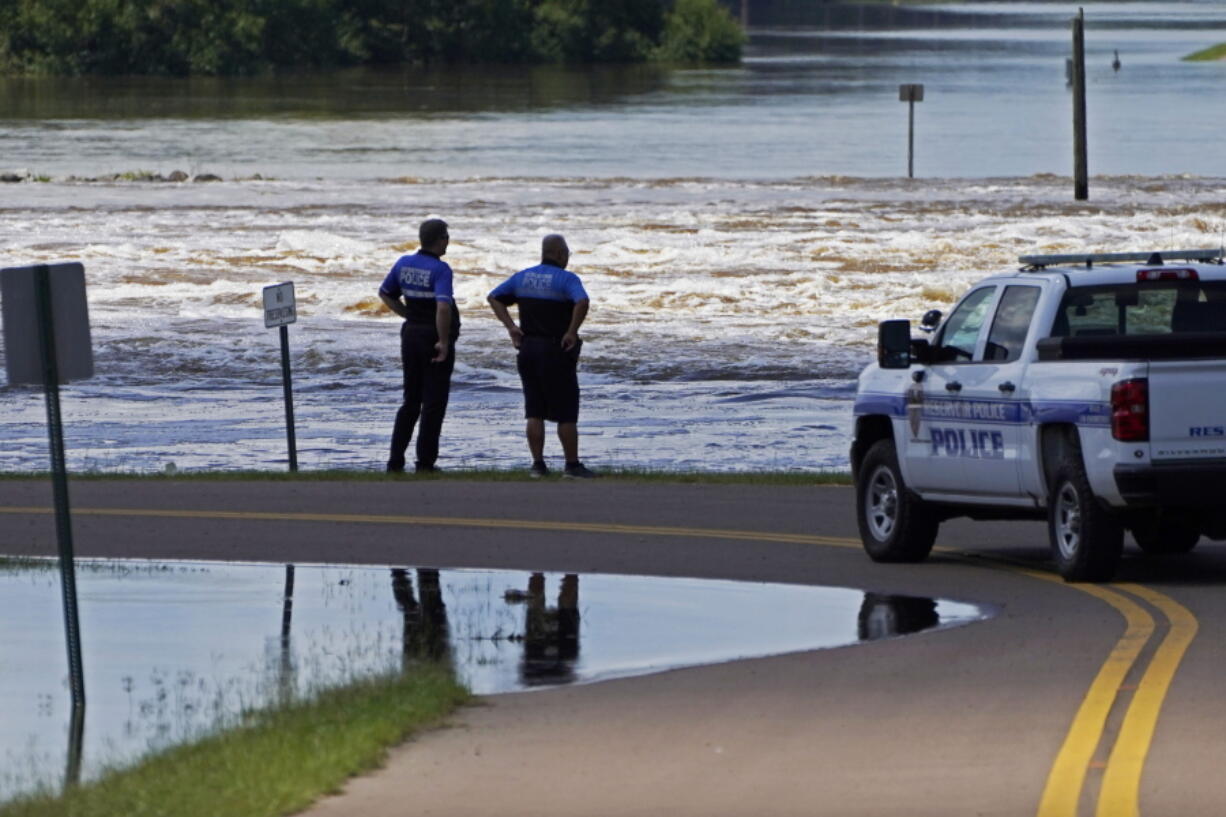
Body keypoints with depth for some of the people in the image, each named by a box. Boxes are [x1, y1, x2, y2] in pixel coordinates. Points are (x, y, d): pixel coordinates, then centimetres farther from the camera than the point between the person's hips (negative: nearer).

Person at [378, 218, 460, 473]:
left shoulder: (404, 263, 4)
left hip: (411, 335, 6)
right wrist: (444, 342, -21)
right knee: (434, 402, 2)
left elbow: (385, 293, 16)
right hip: (435, 337, -6)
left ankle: (396, 460, 11)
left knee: (411, 401, 15)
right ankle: (425, 462, 2)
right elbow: (443, 307, -29)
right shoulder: (440, 269, -17)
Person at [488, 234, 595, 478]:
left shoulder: (523, 277, 8)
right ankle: (572, 465, 4)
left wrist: (510, 326, 7)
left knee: (535, 412, 9)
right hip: (556, 351, -5)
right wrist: (572, 332, -19)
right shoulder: (566, 279, -11)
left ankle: (538, 464, 7)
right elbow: (582, 302, -29)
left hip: (528, 348, 5)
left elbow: (494, 297, 14)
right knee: (566, 413, 2)